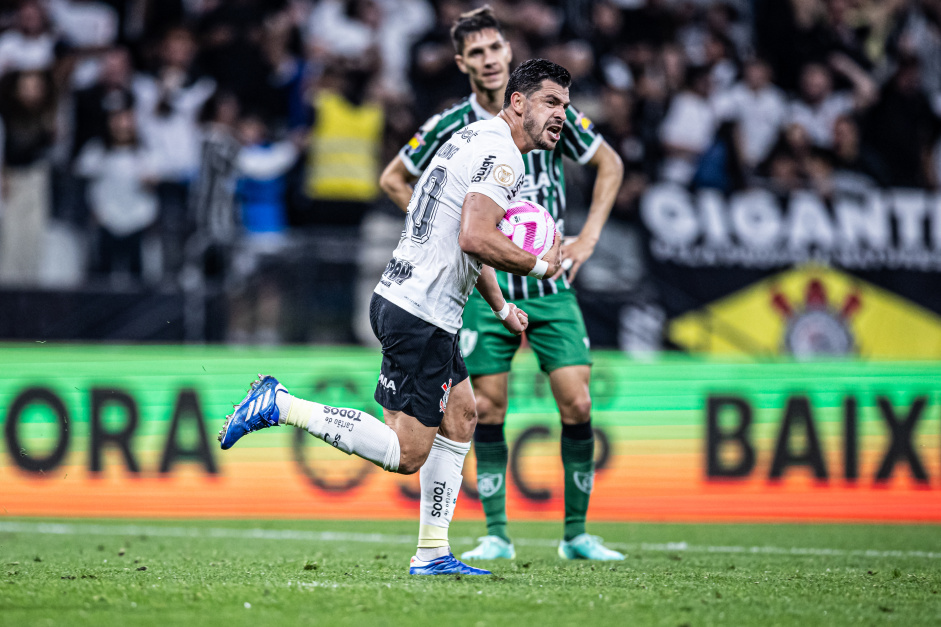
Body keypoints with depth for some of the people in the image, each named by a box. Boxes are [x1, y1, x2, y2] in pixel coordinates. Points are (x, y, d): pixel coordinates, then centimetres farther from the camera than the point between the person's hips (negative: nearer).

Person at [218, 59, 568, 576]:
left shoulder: (478, 139, 18)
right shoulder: (500, 155, -15)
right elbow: (476, 239, -28)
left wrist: (499, 306, 28)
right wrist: (538, 267, -13)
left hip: (402, 302, 11)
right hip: (420, 316, -11)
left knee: (460, 415, 18)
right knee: (406, 453, -9)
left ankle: (432, 552, 20)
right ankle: (280, 406, -10)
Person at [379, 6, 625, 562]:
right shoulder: (450, 127, -3)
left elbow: (609, 164, 11)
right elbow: (394, 178, 13)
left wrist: (589, 236, 3)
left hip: (551, 286, 0)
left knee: (577, 403, -7)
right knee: (489, 411, -3)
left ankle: (577, 533, 4)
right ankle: (497, 535, 8)